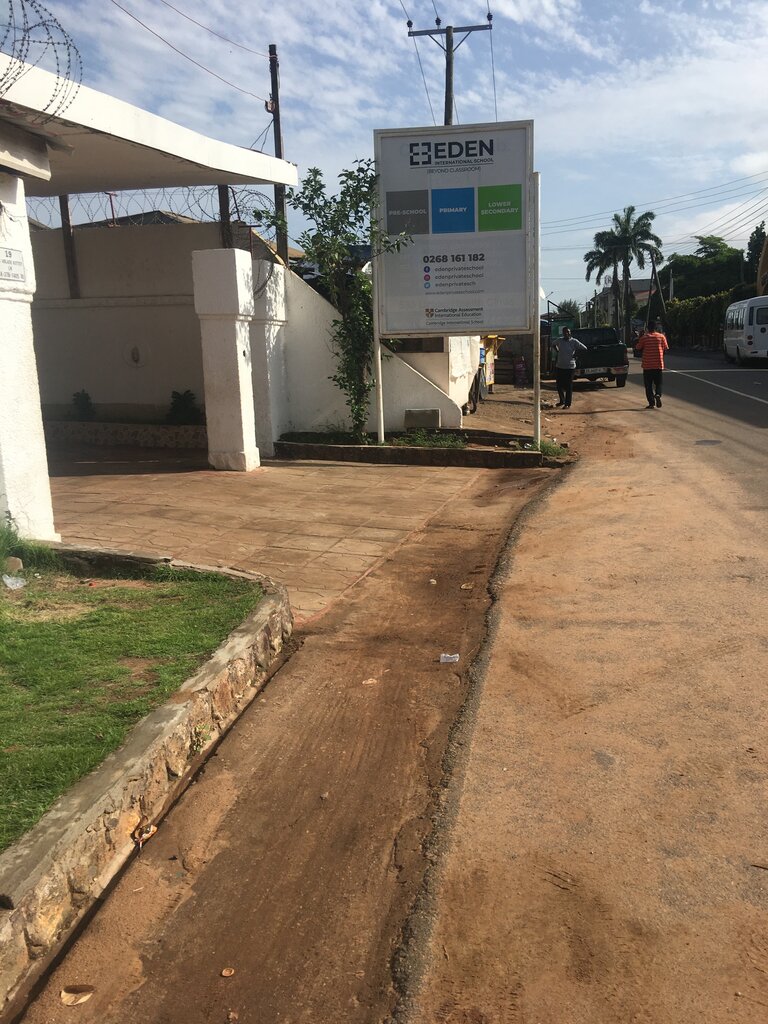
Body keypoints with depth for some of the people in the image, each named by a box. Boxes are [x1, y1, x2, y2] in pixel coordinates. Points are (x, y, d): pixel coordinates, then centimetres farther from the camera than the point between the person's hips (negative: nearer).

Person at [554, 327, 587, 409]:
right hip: (559, 366, 5)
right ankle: (562, 401, 29)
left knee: (568, 386, -2)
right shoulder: (560, 341, 4)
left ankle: (567, 404, 4)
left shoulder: (574, 341, -8)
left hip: (569, 367, -5)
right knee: (559, 385, 11)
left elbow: (585, 348, -5)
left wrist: (576, 355, -4)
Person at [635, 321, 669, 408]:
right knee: (658, 383, 12)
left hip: (647, 365, -1)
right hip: (659, 365, 1)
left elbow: (639, 349, 5)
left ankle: (651, 403, 0)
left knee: (648, 385, 5)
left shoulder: (644, 338, -3)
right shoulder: (661, 337, 1)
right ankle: (658, 395, -16)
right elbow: (666, 349, 7)